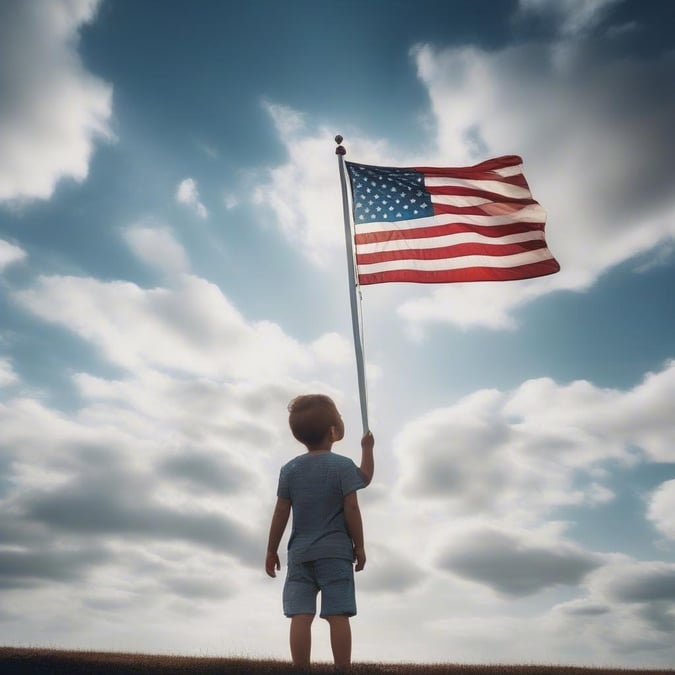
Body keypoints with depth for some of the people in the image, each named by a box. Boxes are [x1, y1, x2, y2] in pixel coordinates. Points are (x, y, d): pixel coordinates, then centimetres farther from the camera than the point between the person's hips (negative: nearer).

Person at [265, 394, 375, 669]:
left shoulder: (289, 469, 3)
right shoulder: (344, 466, -5)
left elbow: (281, 512, 4)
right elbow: (351, 508, -3)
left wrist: (271, 551, 12)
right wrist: (359, 546, 9)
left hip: (300, 554, 3)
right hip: (336, 552, -2)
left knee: (300, 615, 1)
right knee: (338, 615, 1)